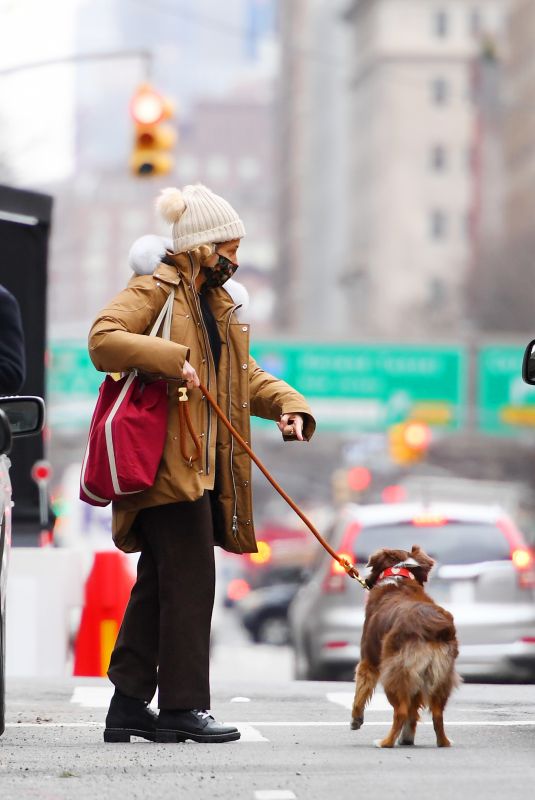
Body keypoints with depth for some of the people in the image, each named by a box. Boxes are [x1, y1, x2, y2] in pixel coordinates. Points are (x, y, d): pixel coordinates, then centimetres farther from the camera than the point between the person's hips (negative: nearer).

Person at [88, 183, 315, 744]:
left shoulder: (217, 299, 23)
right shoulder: (155, 289, -6)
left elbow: (242, 373, 26)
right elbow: (102, 339, -20)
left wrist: (285, 404, 8)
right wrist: (170, 359, -30)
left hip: (203, 462, 9)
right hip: (166, 460, -9)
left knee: (158, 582, 10)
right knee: (190, 579, -9)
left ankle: (129, 705, 14)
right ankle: (182, 706, -3)